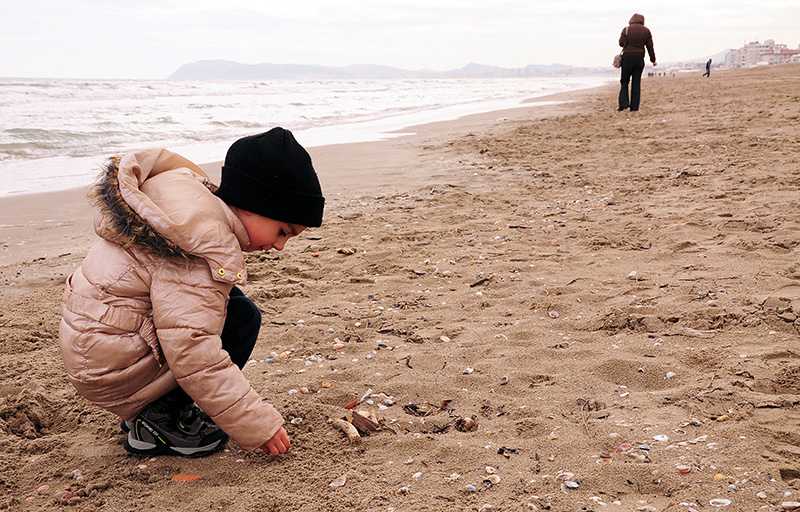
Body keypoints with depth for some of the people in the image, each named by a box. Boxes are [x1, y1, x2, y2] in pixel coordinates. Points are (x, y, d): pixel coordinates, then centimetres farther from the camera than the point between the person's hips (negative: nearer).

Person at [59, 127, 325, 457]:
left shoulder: (197, 198, 7)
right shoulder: (207, 245, -25)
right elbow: (192, 354, -28)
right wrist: (259, 426, -22)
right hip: (115, 369, -10)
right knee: (241, 317, -13)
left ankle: (143, 410, 14)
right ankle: (158, 422, -6)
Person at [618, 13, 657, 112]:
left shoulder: (626, 29, -4)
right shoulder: (646, 31, 4)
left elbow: (621, 43, -6)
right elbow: (650, 46, 6)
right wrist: (653, 59, 15)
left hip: (627, 58, -2)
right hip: (640, 59, 2)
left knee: (624, 81, 8)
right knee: (636, 83, 6)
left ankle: (623, 103, -9)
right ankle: (634, 107, 3)